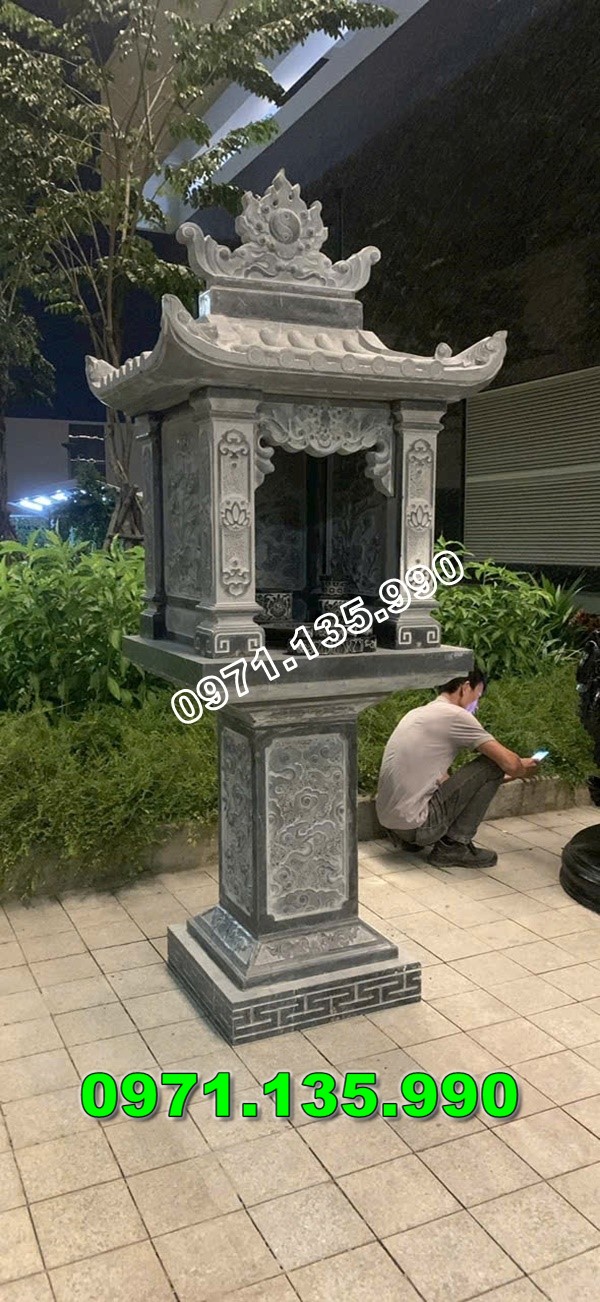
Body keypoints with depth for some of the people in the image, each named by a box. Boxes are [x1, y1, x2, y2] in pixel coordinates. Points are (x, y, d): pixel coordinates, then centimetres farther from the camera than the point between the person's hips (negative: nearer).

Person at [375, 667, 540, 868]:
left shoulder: (418, 713, 17)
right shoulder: (455, 715, -10)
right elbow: (510, 764, -12)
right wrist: (523, 769, 12)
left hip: (388, 821, 9)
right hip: (415, 824, -9)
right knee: (492, 764, -4)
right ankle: (454, 846, 1)